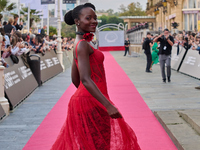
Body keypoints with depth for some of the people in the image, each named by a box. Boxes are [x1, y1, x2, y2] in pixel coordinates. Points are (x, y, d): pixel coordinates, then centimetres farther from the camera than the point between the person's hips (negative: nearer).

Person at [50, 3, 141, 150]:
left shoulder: (80, 44, 13)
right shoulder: (83, 44, -16)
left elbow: (75, 79, 17)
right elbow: (86, 80, -26)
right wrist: (108, 105, -32)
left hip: (87, 100, 9)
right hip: (89, 103, -9)